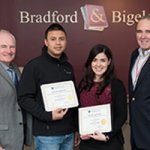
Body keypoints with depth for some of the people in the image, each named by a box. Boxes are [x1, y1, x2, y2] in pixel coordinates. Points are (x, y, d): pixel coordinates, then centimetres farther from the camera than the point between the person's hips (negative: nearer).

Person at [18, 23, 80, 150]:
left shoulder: (68, 67, 11)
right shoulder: (34, 66, -8)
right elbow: (24, 98, -12)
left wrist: (76, 128, 14)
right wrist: (48, 115, -20)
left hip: (69, 132, 6)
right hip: (47, 134, -6)